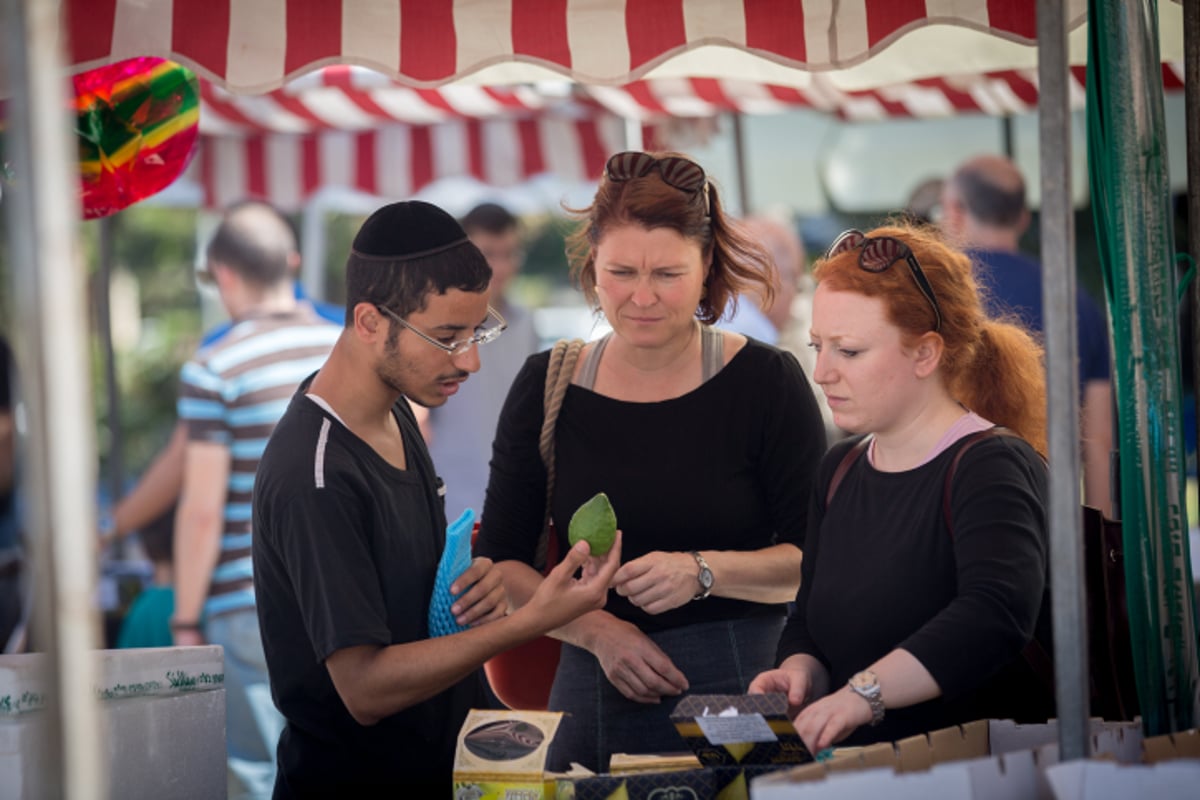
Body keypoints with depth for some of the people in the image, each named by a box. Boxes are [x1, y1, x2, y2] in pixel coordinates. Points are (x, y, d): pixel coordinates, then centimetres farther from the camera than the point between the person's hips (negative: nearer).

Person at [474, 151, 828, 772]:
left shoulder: (765, 382, -3)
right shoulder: (546, 389, 4)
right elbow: (499, 563, 7)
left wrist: (702, 572, -19)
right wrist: (595, 629, -9)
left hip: (746, 689, -2)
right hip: (595, 693, 2)